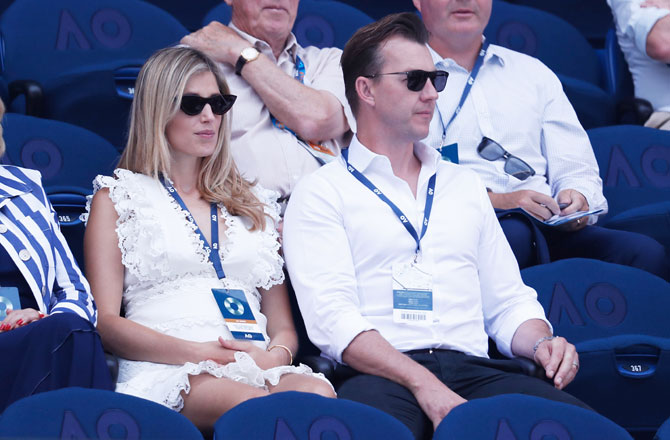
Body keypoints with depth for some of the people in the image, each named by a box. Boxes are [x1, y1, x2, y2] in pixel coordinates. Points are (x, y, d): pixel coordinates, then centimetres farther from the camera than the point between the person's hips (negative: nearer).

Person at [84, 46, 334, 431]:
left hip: (256, 370, 4)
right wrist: (198, 353, -12)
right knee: (253, 403, -39)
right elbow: (106, 322, 4)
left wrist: (276, 355, -3)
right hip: (166, 371, -3)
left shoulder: (255, 204, 29)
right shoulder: (118, 196, 17)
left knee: (318, 393, -35)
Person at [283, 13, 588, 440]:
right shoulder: (322, 192, 9)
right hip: (381, 377, -5)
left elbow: (507, 302, 27)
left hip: (472, 370, 5)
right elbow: (332, 319, -6)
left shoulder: (465, 185, 28)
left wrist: (541, 342, 1)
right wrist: (425, 388, -20)